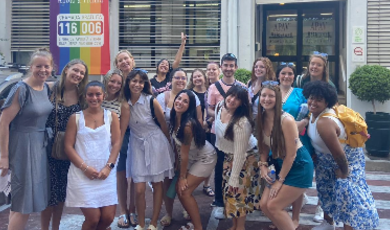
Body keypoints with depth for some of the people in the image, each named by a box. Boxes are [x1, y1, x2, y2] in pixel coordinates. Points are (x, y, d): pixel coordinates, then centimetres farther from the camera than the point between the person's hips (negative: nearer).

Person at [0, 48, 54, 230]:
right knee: (24, 203, -1)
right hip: (24, 146, -7)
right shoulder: (22, 89, -15)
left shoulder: (46, 88, 7)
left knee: (21, 200, 16)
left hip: (41, 145, 7)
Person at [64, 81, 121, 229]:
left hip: (106, 173, 2)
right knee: (93, 218, -7)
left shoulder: (111, 117, 8)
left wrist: (108, 167, -10)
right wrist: (85, 167, -12)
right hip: (82, 174, -2)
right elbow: (68, 146, -1)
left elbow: (116, 143, 3)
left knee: (108, 217, 0)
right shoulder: (76, 118, 4)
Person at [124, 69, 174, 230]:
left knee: (157, 185, 6)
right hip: (137, 145, 2)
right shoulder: (124, 102, -6)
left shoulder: (151, 101, -14)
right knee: (139, 189, -2)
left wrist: (169, 144, 7)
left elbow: (163, 124, -2)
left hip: (155, 143, -2)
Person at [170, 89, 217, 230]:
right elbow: (177, 144, 0)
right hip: (193, 157, 8)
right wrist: (177, 163, 1)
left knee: (184, 191, -11)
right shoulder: (175, 117, -9)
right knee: (179, 188, 5)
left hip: (205, 159, -8)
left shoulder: (188, 124, -32)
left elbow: (185, 153, -24)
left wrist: (183, 177, -15)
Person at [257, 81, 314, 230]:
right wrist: (263, 165, -8)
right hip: (281, 164, 7)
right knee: (264, 205, 4)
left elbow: (291, 154, -19)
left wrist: (280, 180, -14)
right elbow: (264, 146, 9)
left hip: (299, 166, -7)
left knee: (273, 206, -10)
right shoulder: (262, 119, -2)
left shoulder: (286, 120, -23)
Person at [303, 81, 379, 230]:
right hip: (327, 160, 10)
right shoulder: (314, 113, -10)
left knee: (347, 195, -15)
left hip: (347, 159, -10)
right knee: (326, 190, 20)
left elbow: (338, 154, -34)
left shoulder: (324, 123, -39)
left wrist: (344, 172, -20)